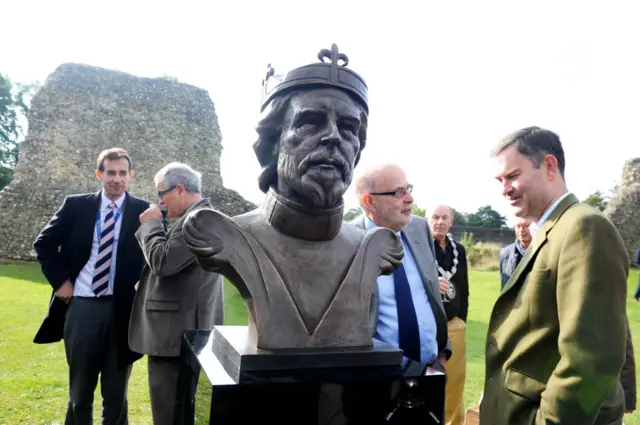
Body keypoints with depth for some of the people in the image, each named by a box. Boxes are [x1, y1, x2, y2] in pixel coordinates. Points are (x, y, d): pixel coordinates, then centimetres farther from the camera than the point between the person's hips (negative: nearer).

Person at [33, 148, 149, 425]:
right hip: (81, 306, 1)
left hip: (122, 308, -1)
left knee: (116, 390, 12)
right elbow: (44, 243, 8)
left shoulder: (143, 211, -3)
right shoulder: (76, 206, 2)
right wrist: (60, 280, -1)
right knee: (80, 387, 16)